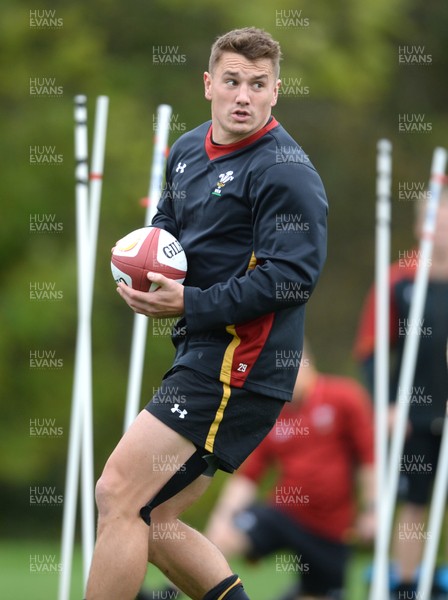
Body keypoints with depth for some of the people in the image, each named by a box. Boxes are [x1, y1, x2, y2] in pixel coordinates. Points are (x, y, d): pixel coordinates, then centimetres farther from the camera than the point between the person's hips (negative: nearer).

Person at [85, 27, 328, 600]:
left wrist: (190, 305, -20)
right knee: (152, 519, 11)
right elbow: (166, 224, 29)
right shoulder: (188, 149, 14)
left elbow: (292, 276, -21)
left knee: (117, 496, -13)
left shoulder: (285, 171, -13)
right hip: (203, 357, 10)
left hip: (241, 366, -10)